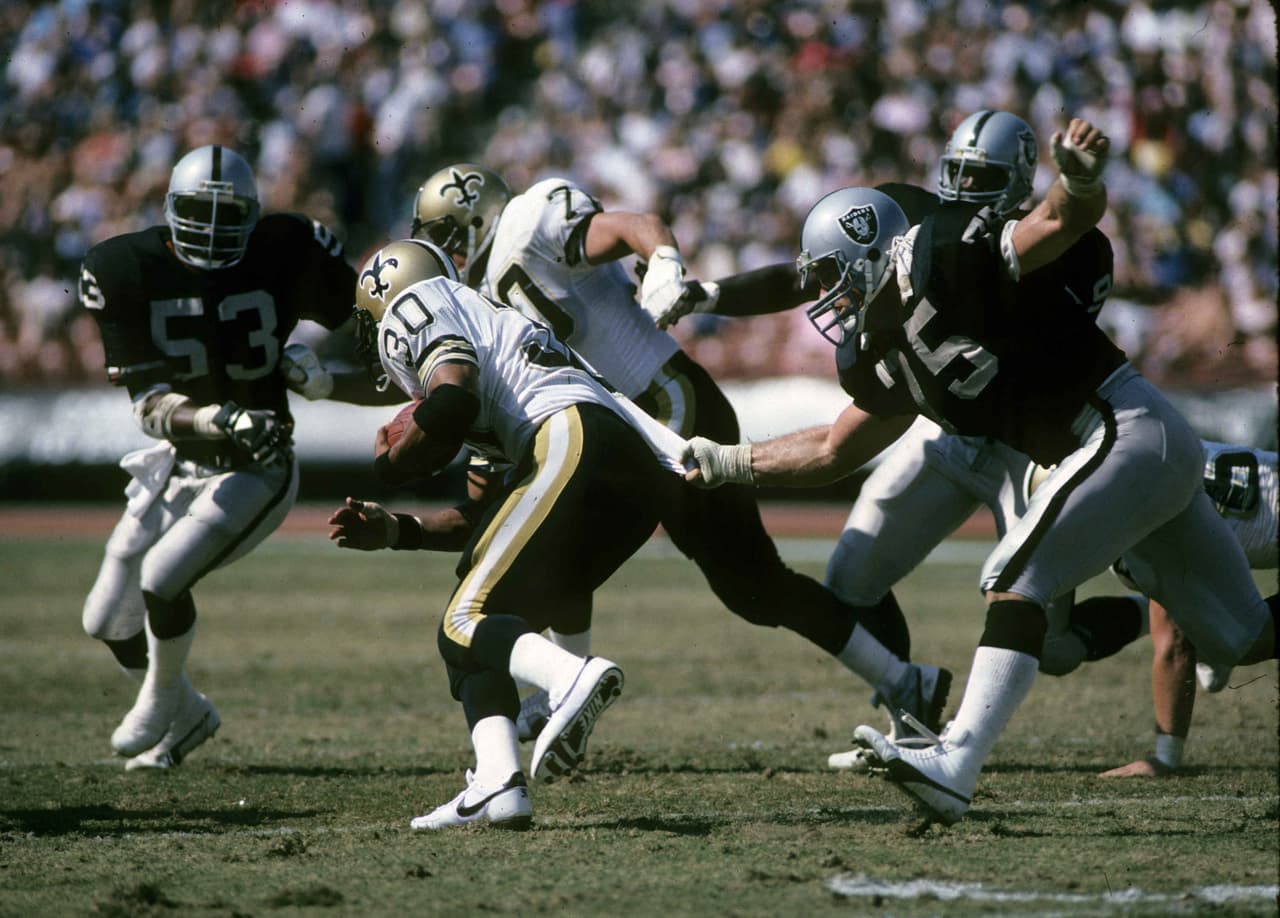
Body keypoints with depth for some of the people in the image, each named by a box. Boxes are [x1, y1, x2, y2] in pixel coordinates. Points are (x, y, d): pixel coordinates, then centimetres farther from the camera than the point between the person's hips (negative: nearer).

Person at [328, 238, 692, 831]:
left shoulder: (416, 304, 13)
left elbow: (453, 403, -9)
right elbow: (490, 517, 32)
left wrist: (390, 464, 9)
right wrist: (393, 530, 30)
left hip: (574, 440, -9)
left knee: (465, 624, -9)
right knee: (490, 627, 14)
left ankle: (573, 675, -38)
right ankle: (498, 782, -6)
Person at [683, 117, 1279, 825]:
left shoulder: (945, 265, -12)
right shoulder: (889, 356, 15)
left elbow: (1070, 221, -23)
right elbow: (833, 453, 27)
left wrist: (1080, 179, -45)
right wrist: (726, 463, 23)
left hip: (1126, 430, -10)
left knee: (1015, 579, -18)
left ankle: (956, 766, -26)